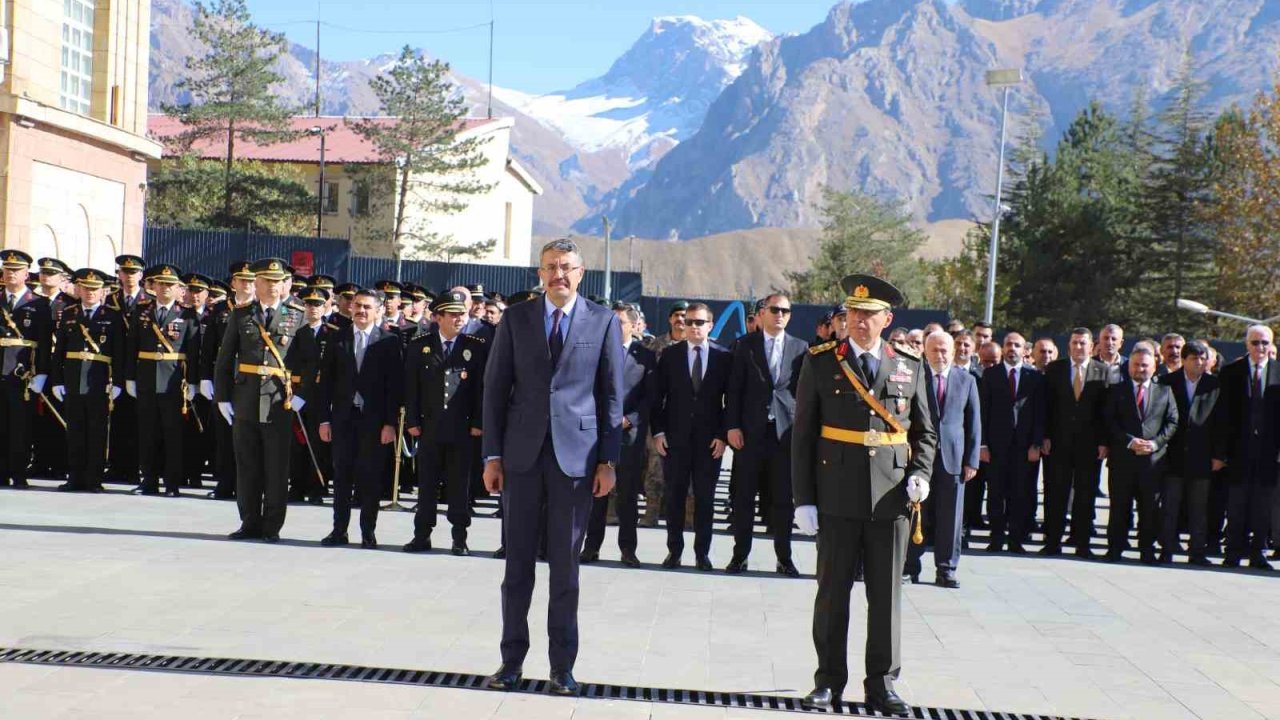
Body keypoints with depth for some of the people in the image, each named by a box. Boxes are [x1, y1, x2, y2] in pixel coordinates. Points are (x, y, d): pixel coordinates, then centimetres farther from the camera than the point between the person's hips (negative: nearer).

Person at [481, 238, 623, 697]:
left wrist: (608, 460, -2)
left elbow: (611, 396, 3)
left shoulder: (603, 322, 4)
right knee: (518, 564, 7)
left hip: (576, 455, -1)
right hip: (523, 453, 1)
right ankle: (512, 661, 16)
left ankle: (562, 667, 12)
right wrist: (492, 455, 1)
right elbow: (495, 388, 6)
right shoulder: (516, 319, 7)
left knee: (565, 567, 3)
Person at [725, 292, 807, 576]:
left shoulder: (800, 348, 8)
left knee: (784, 497, 5)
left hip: (787, 431, 1)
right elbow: (734, 388, 2)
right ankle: (740, 555, 12)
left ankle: (784, 558, 12)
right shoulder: (745, 345, 5)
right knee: (744, 496, 4)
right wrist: (732, 425, -6)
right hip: (751, 431, -1)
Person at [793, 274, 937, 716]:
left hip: (890, 500, 2)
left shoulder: (909, 369, 8)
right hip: (837, 499, -1)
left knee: (887, 596, 6)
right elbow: (803, 435, 1)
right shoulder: (821, 363, 2)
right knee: (832, 593, 5)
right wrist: (803, 499, -4)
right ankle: (829, 682, 16)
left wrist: (920, 475, -5)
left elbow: (924, 434, 15)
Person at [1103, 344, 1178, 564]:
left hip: (1153, 458, 1)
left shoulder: (1164, 392, 13)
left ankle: (1147, 550, 11)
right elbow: (1109, 422, 1)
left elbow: (1172, 422, 7)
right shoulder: (1117, 391, 9)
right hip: (1122, 458, -1)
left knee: (1150, 507, 3)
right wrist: (1129, 441, -12)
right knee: (1120, 505, 2)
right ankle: (1115, 548, 9)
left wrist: (1155, 442, -8)